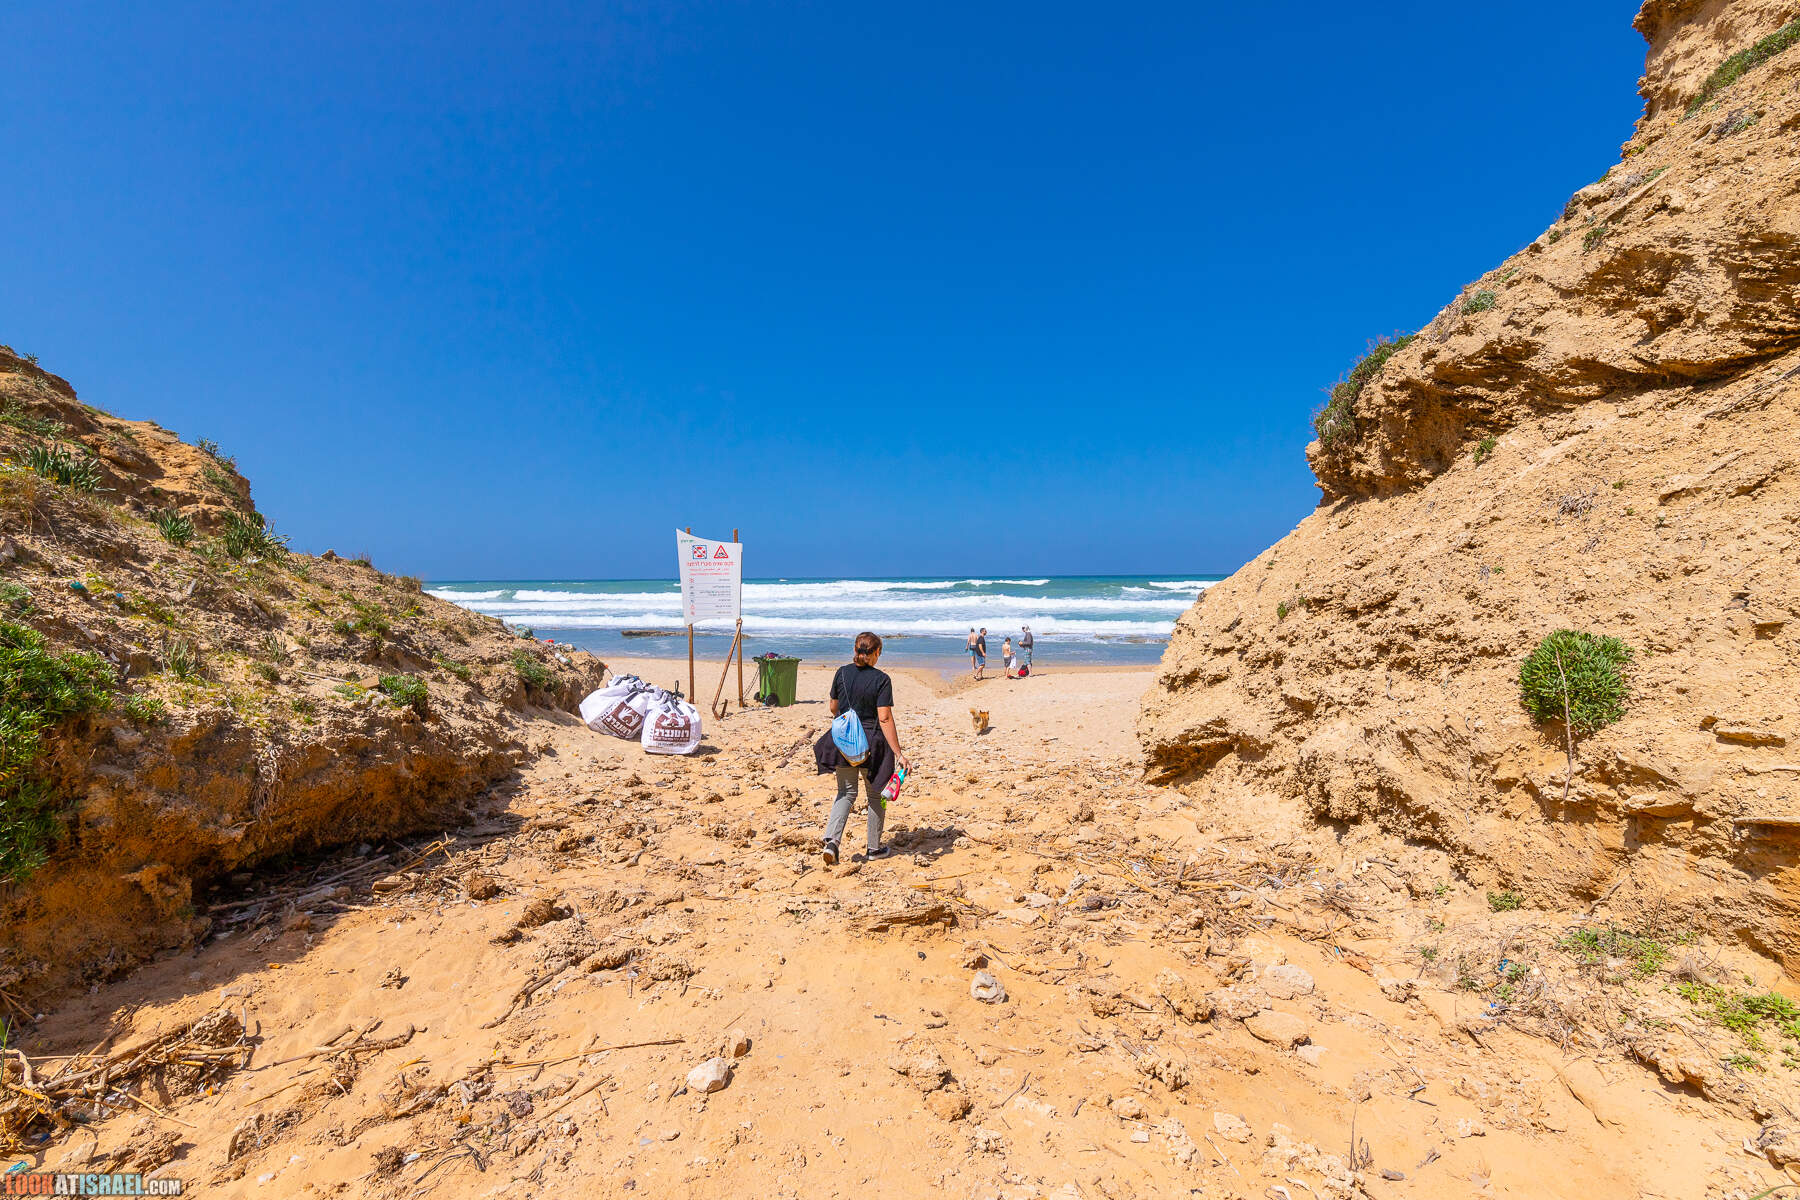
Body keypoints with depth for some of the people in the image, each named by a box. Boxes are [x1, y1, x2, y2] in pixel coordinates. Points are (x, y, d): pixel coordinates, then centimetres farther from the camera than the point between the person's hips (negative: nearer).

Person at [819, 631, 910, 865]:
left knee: (846, 792, 18)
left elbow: (834, 709, 9)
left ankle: (831, 839, -1)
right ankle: (875, 848, 25)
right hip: (872, 744, -3)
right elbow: (885, 719, -18)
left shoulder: (842, 673, -1)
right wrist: (899, 754, -16)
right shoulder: (881, 679, -13)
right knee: (876, 795, 15)